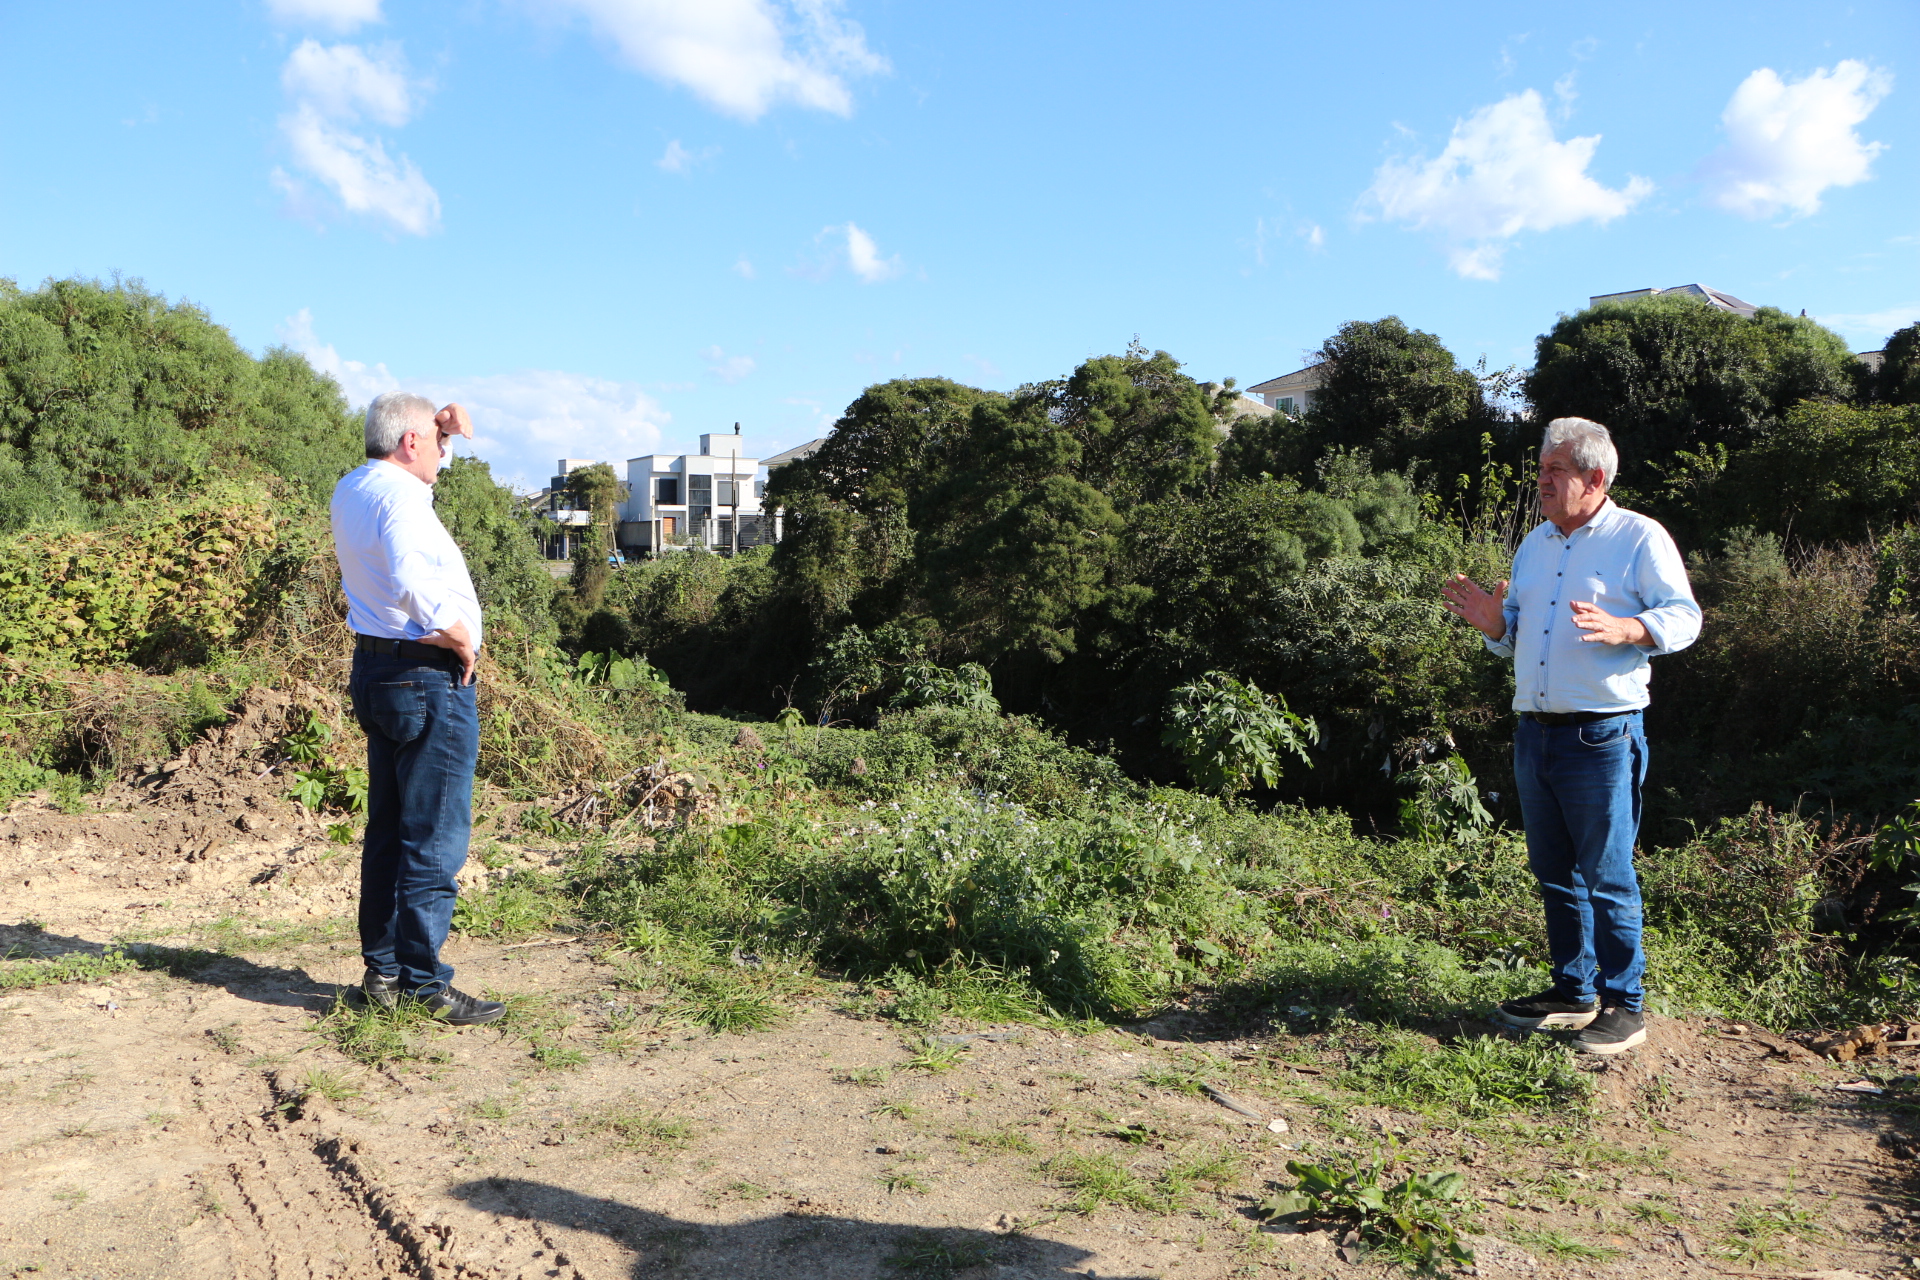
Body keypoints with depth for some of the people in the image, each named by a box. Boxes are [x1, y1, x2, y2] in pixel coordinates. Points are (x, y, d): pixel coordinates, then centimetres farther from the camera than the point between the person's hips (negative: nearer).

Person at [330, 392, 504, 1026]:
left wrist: (443, 425, 17)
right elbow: (413, 585, -34)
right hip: (429, 679, -10)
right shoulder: (400, 497, -17)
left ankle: (382, 973, 23)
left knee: (387, 830, 15)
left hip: (375, 670, 10)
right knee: (434, 839, -4)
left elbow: (409, 470, 34)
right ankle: (423, 984, 2)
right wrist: (461, 640, -19)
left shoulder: (350, 490, 12)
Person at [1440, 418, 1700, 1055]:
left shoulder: (1640, 538, -3)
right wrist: (1494, 622, -2)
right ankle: (1573, 990, 27)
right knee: (1554, 874, 14)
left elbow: (1683, 616, -8)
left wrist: (1622, 629, -26)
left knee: (1608, 877, -2)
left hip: (1602, 737, -7)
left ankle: (1623, 1004, 11)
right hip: (1535, 734, 7)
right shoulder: (1535, 544, 17)